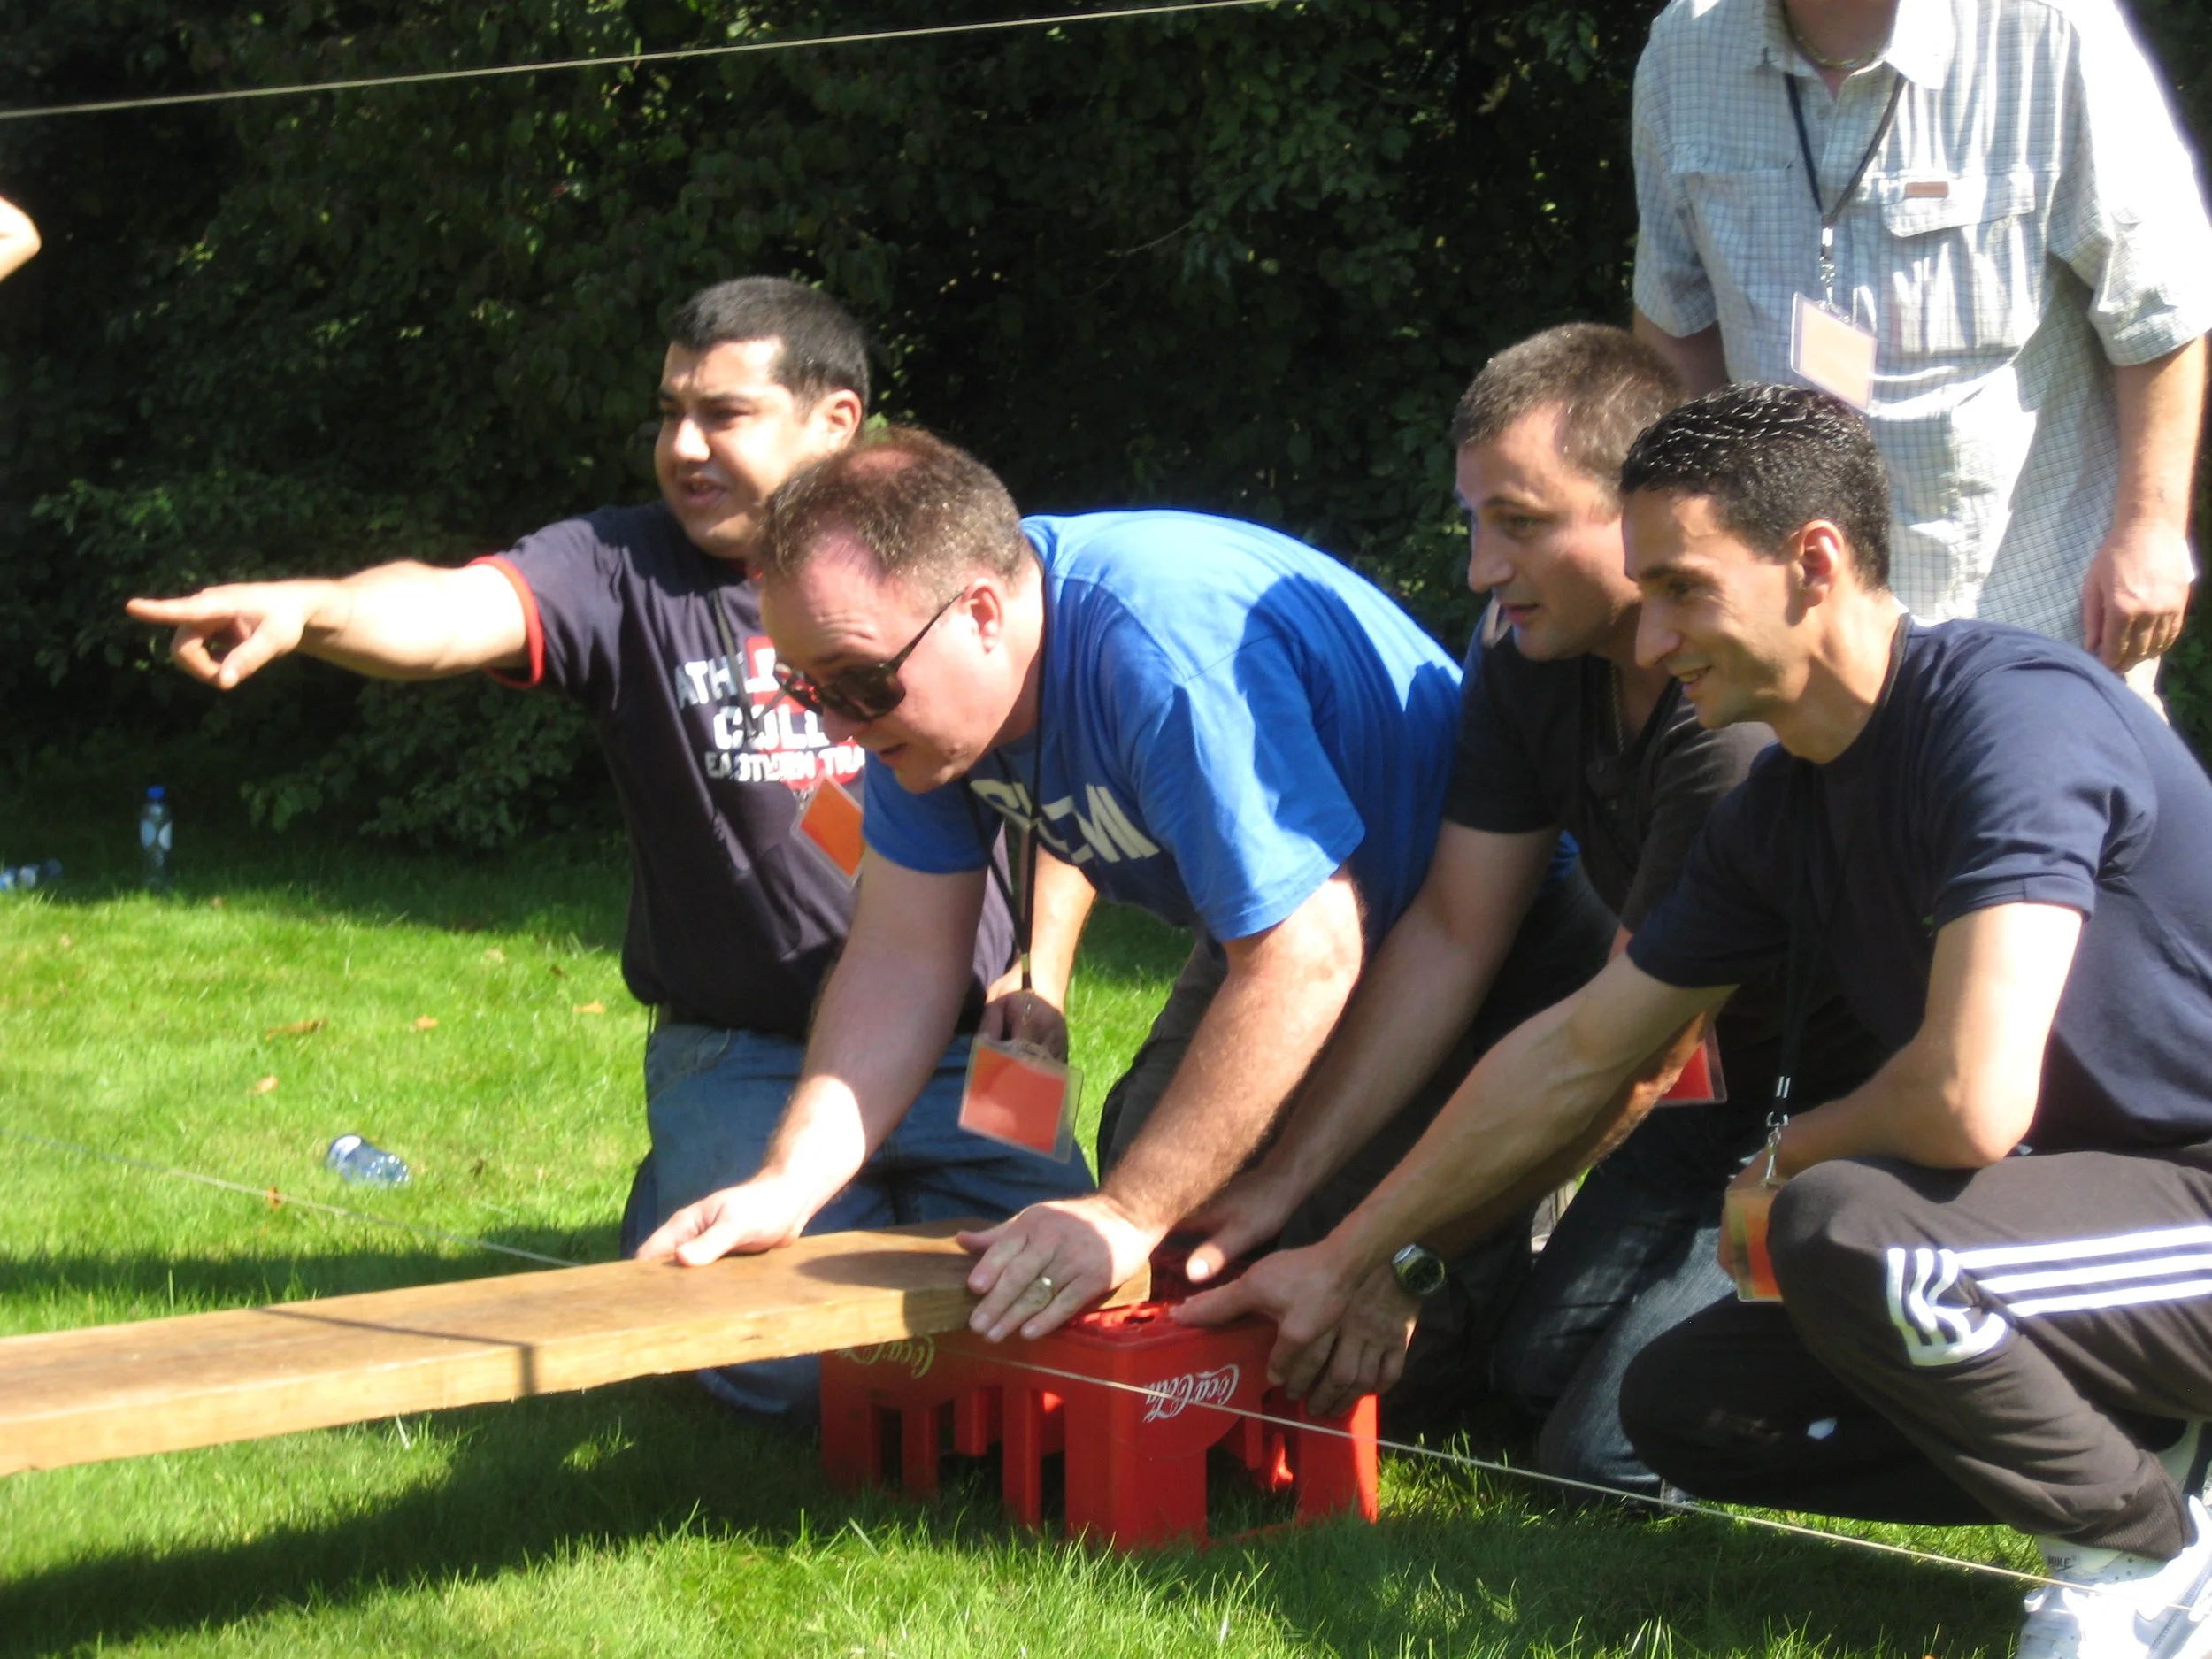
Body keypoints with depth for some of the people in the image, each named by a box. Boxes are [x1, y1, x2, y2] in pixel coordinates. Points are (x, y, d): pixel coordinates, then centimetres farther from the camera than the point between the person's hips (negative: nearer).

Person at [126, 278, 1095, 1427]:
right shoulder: (625, 572, -4)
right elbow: (455, 612, -23)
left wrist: (1041, 980, 2)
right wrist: (307, 607, -44)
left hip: (957, 1052, 2)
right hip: (742, 1062, -2)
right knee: (789, 1369, -19)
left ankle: (894, 1220, 22)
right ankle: (671, 1219, 18)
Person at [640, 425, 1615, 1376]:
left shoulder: (1167, 647, -37)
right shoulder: (909, 678, -10)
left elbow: (1306, 952, -36)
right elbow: (901, 957, -7)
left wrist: (1129, 1217, -35)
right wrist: (786, 1188, -20)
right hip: (1265, 936, 8)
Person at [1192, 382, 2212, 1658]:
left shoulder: (2011, 711, -22)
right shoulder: (1780, 815, 6)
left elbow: (1971, 1098, -30)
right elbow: (1572, 1058, 17)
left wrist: (1785, 1160, -8)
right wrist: (1343, 1258, 20)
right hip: (2098, 1190, 9)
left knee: (1847, 1234, -32)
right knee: (1685, 1407, 8)